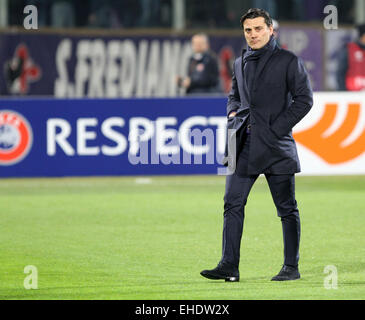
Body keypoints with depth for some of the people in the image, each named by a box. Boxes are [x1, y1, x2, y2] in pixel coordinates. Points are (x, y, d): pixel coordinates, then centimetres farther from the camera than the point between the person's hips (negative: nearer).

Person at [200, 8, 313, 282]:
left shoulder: (288, 61, -2)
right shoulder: (240, 63, 14)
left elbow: (304, 99, -5)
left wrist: (278, 128, -11)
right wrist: (233, 114, 8)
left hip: (276, 145, -5)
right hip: (245, 145, 5)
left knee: (287, 208, 2)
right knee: (233, 203, -3)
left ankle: (292, 267, 11)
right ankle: (229, 266, -2)